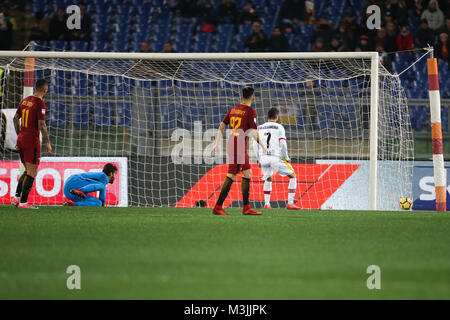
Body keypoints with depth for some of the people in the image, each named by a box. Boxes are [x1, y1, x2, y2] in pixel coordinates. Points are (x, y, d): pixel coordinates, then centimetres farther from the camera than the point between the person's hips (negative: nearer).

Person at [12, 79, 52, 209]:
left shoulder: (25, 101, 11)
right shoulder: (40, 104, -13)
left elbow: (16, 118, 17)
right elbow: (41, 125, -18)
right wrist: (48, 142, -13)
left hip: (21, 139, 8)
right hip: (32, 140, -8)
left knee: (28, 170, 18)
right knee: (32, 172, -3)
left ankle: (17, 197, 13)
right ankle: (23, 202, -5)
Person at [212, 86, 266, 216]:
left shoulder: (233, 109, 12)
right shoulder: (250, 111, -9)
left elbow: (222, 126, 13)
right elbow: (254, 132, -13)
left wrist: (218, 144, 18)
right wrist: (262, 145, 1)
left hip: (231, 144, 8)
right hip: (239, 147, -8)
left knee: (247, 173, 12)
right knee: (231, 176, -6)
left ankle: (246, 207, 11)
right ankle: (218, 207, -7)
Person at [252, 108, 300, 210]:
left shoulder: (259, 128, 15)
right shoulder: (279, 127, 2)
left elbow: (255, 145, 9)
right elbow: (282, 144, -6)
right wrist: (286, 158, 6)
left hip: (263, 158, 4)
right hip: (276, 157, -4)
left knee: (268, 179, 29)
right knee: (293, 176, 12)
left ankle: (266, 203, 13)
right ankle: (290, 203, 2)